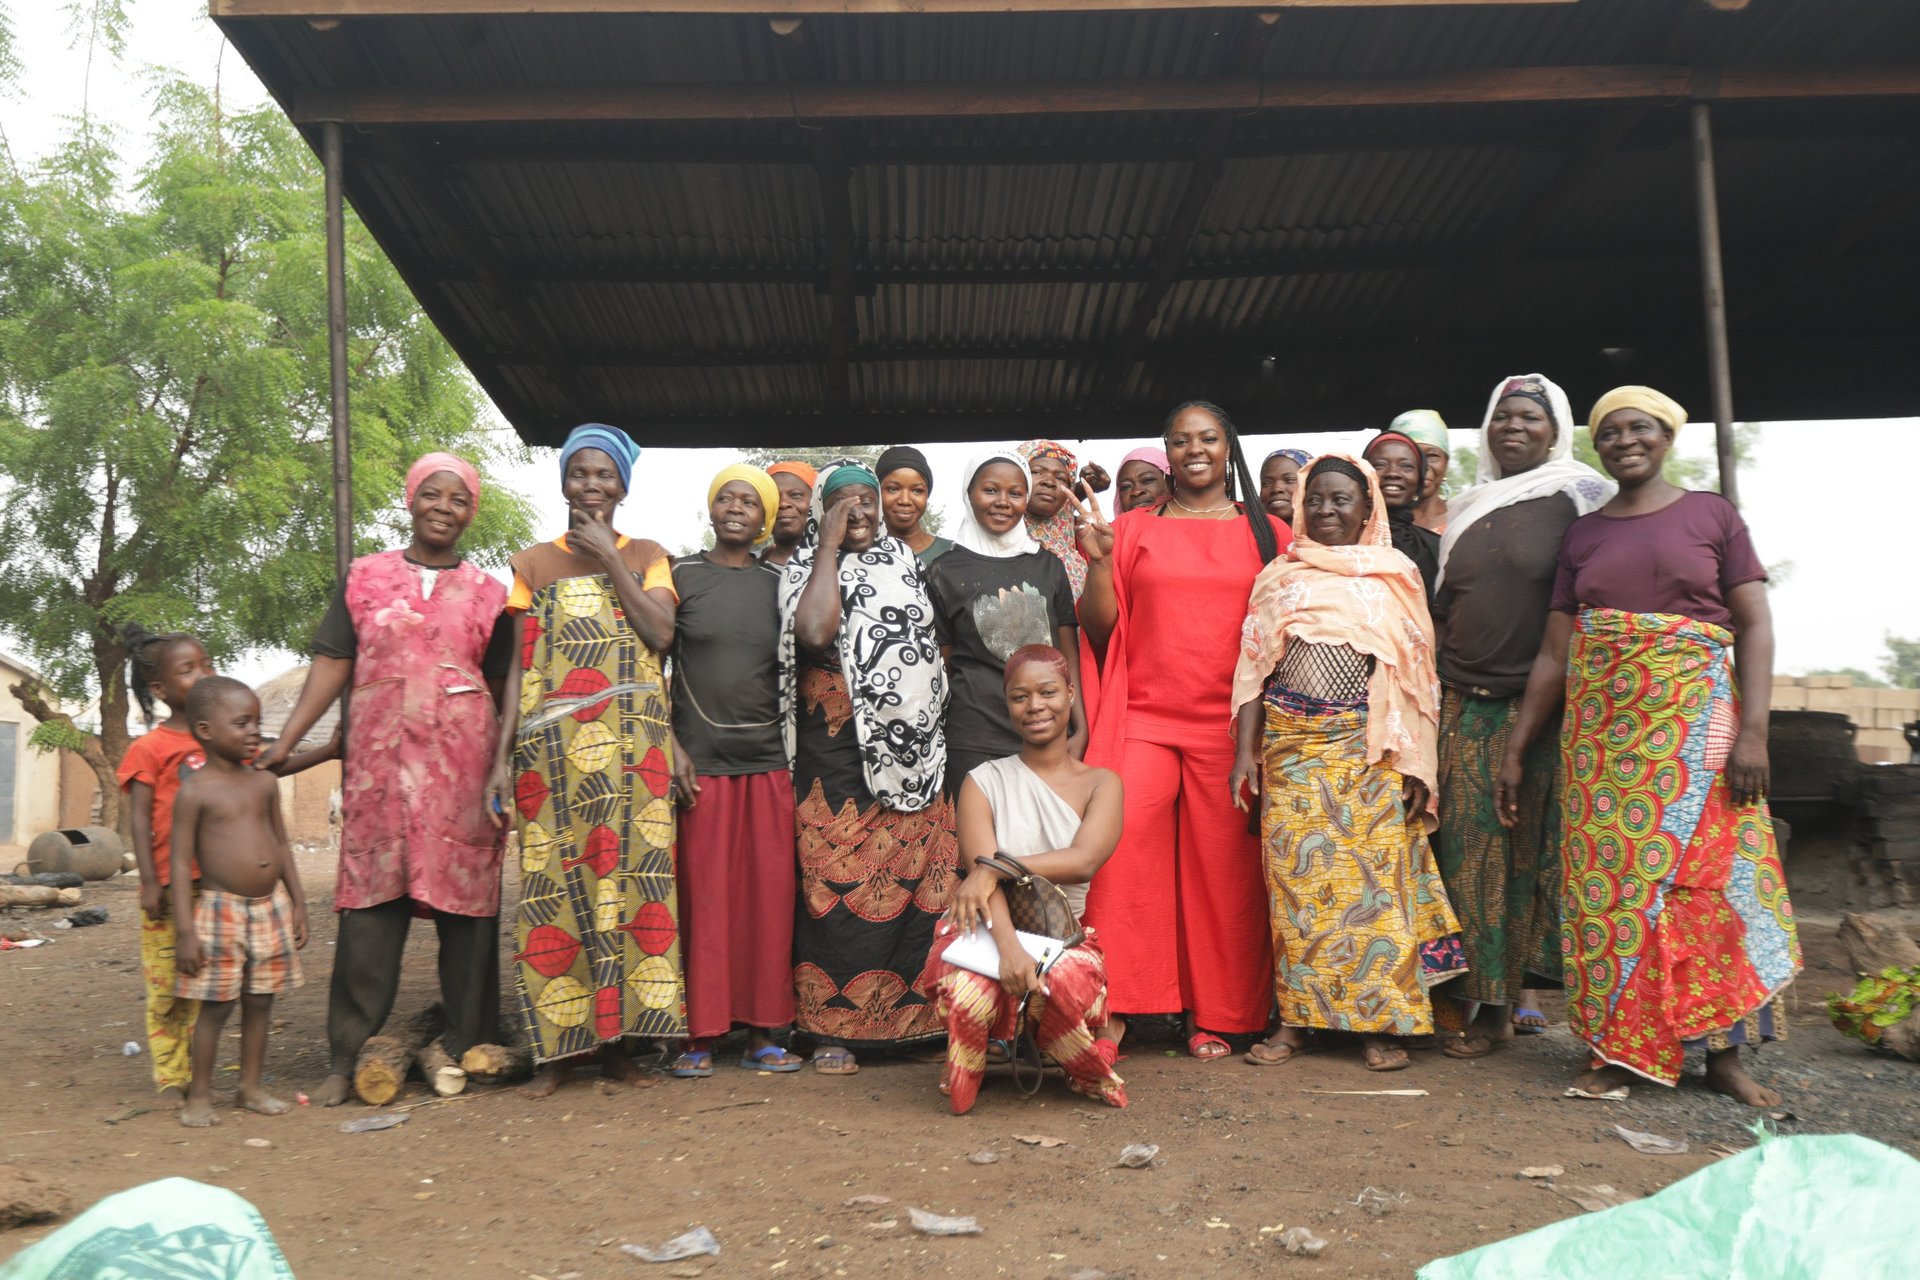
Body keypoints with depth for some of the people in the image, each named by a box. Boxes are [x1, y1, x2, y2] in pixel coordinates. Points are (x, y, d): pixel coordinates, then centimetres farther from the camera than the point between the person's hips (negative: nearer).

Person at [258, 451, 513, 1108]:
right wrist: (283, 744, -2)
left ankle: (466, 1051, 11)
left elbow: (505, 690, 10)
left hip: (463, 767, 0)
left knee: (465, 906, 1)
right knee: (369, 906, -1)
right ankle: (347, 1060, 5)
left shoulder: (487, 592, 10)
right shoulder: (364, 578, 11)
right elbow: (332, 665, 7)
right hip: (378, 763, 0)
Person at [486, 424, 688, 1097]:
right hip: (551, 749, 0)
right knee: (555, 886, -3)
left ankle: (615, 1039, 6)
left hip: (631, 747, 0)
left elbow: (662, 634, -5)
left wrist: (611, 560, -4)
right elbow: (520, 667, 7)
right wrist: (502, 755, -1)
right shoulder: (533, 563, 13)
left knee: (627, 877, -3)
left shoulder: (646, 555, 12)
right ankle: (559, 1047, 5)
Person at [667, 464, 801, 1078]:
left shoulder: (778, 583, 11)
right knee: (703, 896, -1)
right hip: (700, 763, -2)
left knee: (769, 896, 3)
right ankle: (699, 1035, 9)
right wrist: (672, 748, -8)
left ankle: (760, 1032, 12)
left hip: (769, 762, 3)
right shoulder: (679, 575, 4)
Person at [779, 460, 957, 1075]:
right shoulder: (807, 570, 4)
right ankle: (833, 1028, 4)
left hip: (913, 745, 4)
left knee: (920, 882, 1)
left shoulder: (905, 563, 18)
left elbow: (937, 640, 22)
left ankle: (917, 1013, 11)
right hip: (837, 748, -4)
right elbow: (814, 633, -18)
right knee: (839, 883, -5)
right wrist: (829, 548, -9)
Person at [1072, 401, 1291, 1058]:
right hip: (1142, 719, 0)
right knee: (1120, 836, -18)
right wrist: (1098, 559, -4)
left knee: (1223, 867, 1)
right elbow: (1101, 629, 9)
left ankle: (1215, 1015, 14)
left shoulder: (1268, 533, 11)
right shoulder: (1132, 529, 11)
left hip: (1231, 726, 0)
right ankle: (1112, 1003, -7)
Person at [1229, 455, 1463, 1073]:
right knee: (1296, 878, 0)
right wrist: (1246, 749, 0)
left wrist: (1416, 763, -2)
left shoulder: (1396, 576, 8)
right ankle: (1296, 1017, 9)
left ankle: (1382, 1022, 6)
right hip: (1291, 744, 1)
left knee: (1375, 875, -4)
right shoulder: (1279, 578, 12)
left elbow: (1417, 674, 6)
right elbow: (1253, 668, 9)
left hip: (1371, 750, -1)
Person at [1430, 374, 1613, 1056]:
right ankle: (1483, 998, 11)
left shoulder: (1580, 498, 1)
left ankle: (1504, 999, 11)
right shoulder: (1465, 510, 15)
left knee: (1529, 846, 1)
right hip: (1465, 706, 4)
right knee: (1468, 847, 2)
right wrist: (1434, 688, 13)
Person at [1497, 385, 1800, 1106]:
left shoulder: (1711, 515, 5)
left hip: (1695, 719, -2)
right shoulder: (1582, 535, 12)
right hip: (1599, 726, 3)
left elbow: (1755, 626, 0)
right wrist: (1516, 751, 6)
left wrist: (1754, 730, -12)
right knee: (1607, 878, 1)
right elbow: (1554, 653, 10)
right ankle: (1624, 1049, 9)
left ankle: (1723, 1051, 9)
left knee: (1708, 873, -3)